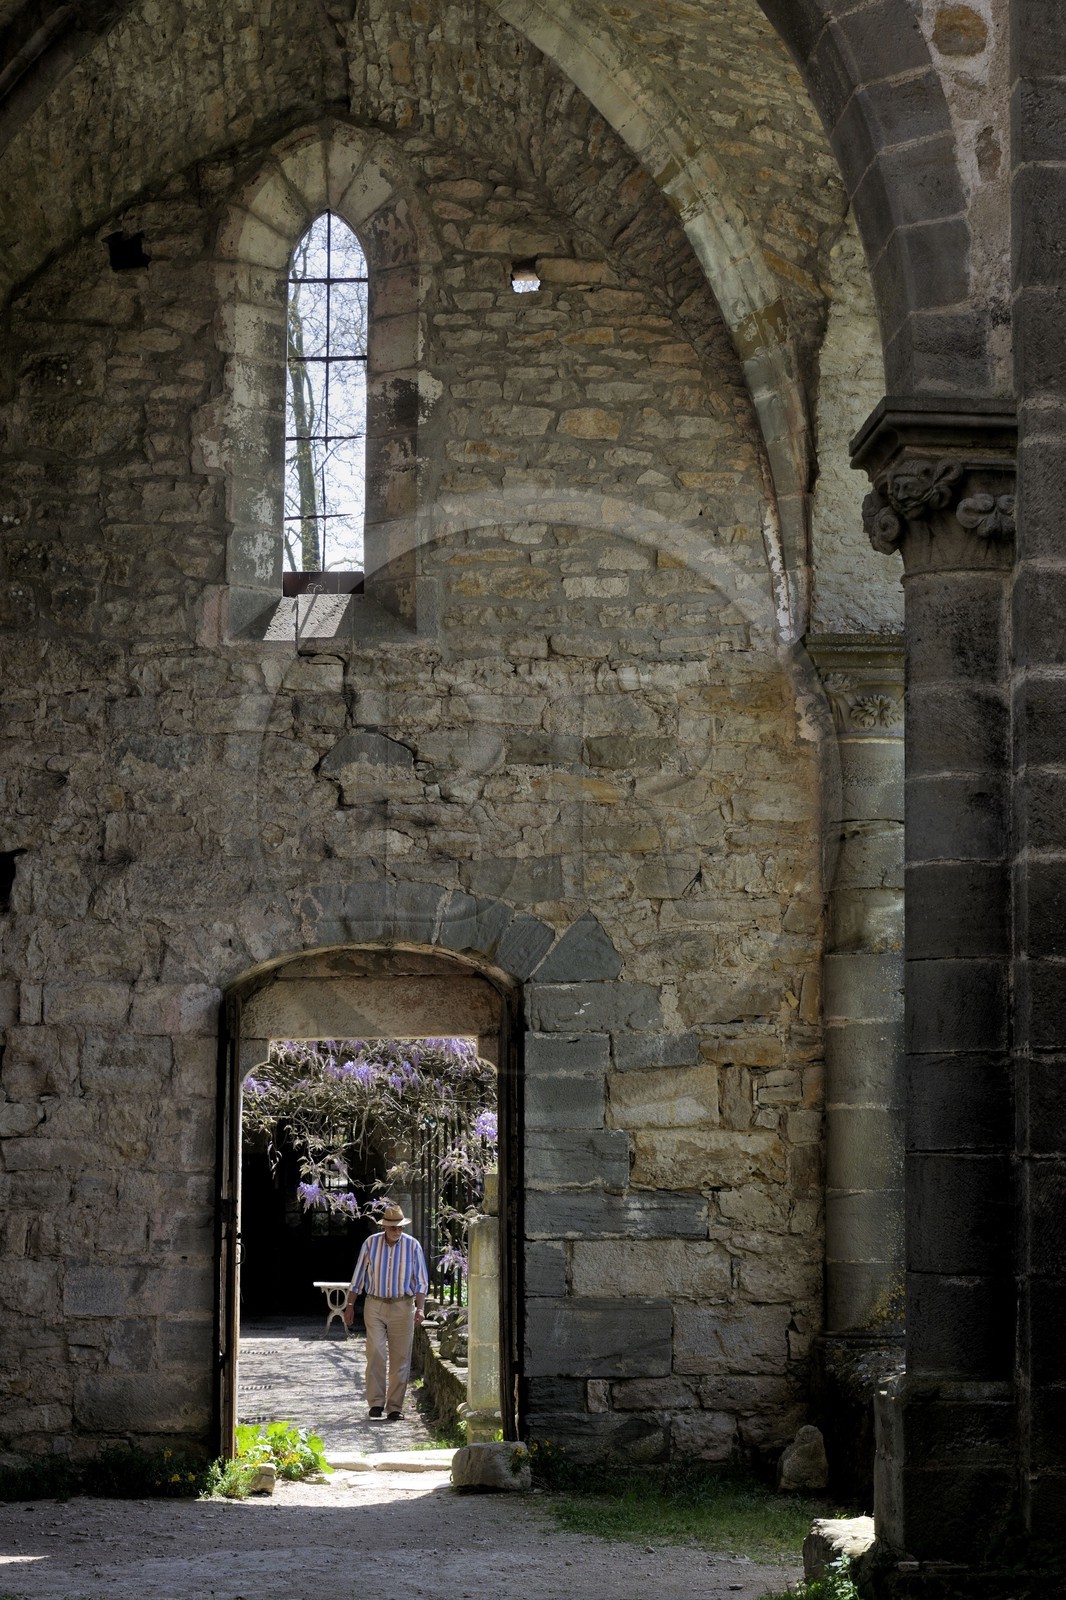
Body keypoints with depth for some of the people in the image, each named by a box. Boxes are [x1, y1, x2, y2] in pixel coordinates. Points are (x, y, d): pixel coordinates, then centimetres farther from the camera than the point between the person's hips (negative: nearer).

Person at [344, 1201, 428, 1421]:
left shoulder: (412, 1246, -1)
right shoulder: (370, 1243, 0)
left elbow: (421, 1280, 2)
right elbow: (358, 1276, 8)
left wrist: (420, 1308, -9)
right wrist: (350, 1305, 6)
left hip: (402, 1306, 0)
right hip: (375, 1305, 0)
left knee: (400, 1358, 0)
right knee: (375, 1354, -11)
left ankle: (394, 1407, 6)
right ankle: (376, 1402, -8)